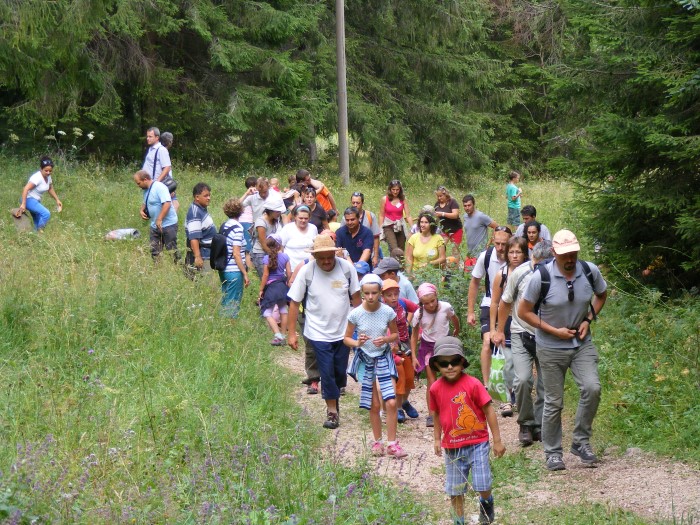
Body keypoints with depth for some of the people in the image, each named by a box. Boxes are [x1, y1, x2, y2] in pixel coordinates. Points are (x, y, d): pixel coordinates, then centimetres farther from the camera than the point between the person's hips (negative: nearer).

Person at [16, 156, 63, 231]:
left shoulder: (48, 177, 2)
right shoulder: (37, 177, -26)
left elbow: (50, 189, 20)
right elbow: (26, 189, -33)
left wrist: (57, 200, 15)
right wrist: (23, 204, -38)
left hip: (36, 200, 10)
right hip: (29, 199, -10)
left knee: (38, 223, 15)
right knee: (46, 214, -25)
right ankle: (39, 232, -12)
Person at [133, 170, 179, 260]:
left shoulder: (159, 187, -19)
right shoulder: (146, 190, 10)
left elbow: (167, 203, -28)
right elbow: (145, 203, 27)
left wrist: (159, 220, -27)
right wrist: (142, 210, 5)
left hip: (168, 225, -9)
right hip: (155, 225, 9)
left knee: (172, 250, -3)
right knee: (154, 251, 10)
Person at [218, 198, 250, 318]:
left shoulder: (223, 226, 10)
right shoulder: (237, 228, -14)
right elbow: (236, 254, -18)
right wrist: (245, 273, -13)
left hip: (223, 270, 8)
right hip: (234, 272, -8)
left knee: (225, 303, 16)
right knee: (233, 305, -2)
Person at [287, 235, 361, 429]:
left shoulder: (346, 268, -8)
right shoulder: (306, 272, -12)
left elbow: (356, 296, 4)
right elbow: (294, 303, -6)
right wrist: (291, 333, -7)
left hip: (343, 331, 2)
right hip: (319, 333, -2)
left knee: (340, 371, 10)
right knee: (327, 372, -3)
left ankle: (334, 397, 37)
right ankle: (332, 411, 12)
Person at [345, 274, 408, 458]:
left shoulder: (388, 312, -9)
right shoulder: (356, 314, -11)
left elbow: (395, 334, 5)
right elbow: (346, 338, -1)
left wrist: (386, 339, -16)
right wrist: (357, 343, -23)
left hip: (384, 357, 0)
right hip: (365, 360, 0)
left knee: (391, 402, -10)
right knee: (374, 405, 5)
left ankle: (392, 443, 1)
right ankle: (377, 442, 22)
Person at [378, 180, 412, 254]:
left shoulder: (403, 199, 2)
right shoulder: (385, 199, -2)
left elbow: (408, 215, -1)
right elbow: (381, 216, 3)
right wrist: (380, 229, -1)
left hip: (400, 227, 3)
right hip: (388, 227, -3)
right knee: (394, 249, -20)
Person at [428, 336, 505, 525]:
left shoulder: (472, 384, -16)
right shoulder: (436, 388, -5)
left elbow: (489, 411, -9)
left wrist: (497, 441, -7)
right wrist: (437, 439, 17)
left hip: (477, 443, -3)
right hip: (452, 447, 3)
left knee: (483, 485, -2)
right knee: (455, 490, 9)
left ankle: (486, 503, 32)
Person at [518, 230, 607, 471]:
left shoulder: (589, 271, -9)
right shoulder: (541, 277, -18)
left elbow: (601, 294, 13)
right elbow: (523, 311, -10)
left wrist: (588, 320, -2)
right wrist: (554, 331, -15)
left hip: (582, 344, 2)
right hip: (551, 348, -2)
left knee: (592, 388, -16)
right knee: (554, 402, 5)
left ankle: (581, 442, 1)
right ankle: (552, 452, 21)